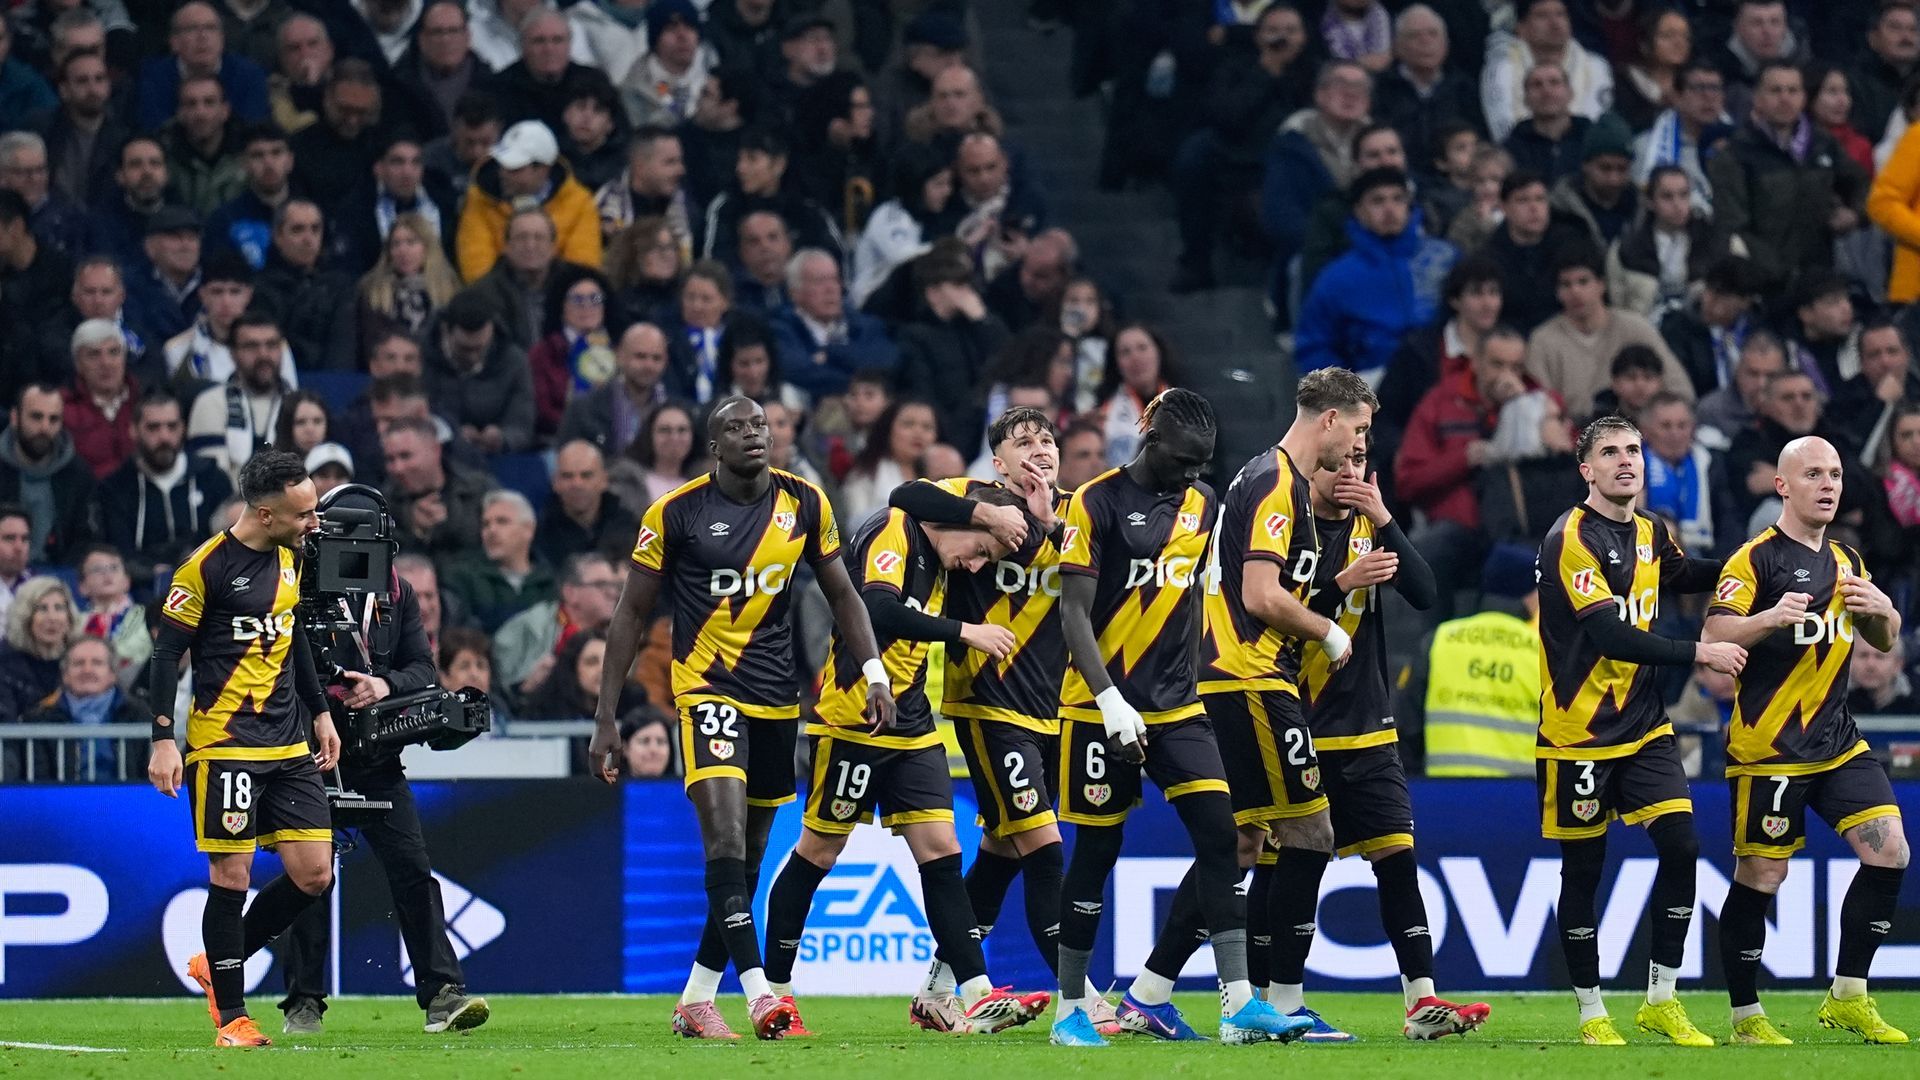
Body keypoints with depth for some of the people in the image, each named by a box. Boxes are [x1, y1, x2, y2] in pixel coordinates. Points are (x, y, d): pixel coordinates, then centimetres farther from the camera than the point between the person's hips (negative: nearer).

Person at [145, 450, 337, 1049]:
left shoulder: (289, 557, 11)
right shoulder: (206, 567, -11)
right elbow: (167, 652, -9)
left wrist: (320, 712, 22)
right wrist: (164, 741, -14)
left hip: (288, 746, 7)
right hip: (224, 744, -7)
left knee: (313, 873, 1)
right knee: (232, 874, -7)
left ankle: (218, 965, 20)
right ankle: (231, 1015, 3)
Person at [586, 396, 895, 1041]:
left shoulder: (804, 504, 2)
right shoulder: (676, 513, -7)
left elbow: (841, 594, 12)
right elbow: (632, 613, -1)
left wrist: (875, 673, -2)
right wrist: (605, 718, -3)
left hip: (778, 697, 4)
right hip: (708, 690, -4)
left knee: (748, 859, 9)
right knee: (726, 837, -21)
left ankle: (695, 1001, 19)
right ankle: (759, 994, -27)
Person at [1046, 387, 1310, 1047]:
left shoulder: (1203, 503, 11)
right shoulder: (1097, 503, -8)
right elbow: (1074, 614, -12)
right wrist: (1109, 700, -22)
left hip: (1179, 708, 5)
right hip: (1104, 712, -5)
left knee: (1219, 840, -8)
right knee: (1096, 854, 1)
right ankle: (1070, 1008, 12)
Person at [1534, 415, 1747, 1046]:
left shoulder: (1649, 533, 8)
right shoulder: (1571, 540, -15)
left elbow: (1685, 575, 31)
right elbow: (1611, 635, -24)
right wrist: (1699, 654, -22)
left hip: (1644, 726, 6)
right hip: (1579, 732, -6)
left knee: (1681, 846, -6)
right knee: (1583, 869, 0)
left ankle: (1661, 1000, 5)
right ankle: (1591, 1012, 13)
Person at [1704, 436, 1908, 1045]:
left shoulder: (1846, 562, 15)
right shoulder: (1756, 559, -7)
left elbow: (1883, 642, 23)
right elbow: (1715, 636, -15)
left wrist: (1883, 611, -1)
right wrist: (1772, 617, -33)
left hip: (1838, 743, 6)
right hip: (1768, 750, -6)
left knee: (1888, 851, -5)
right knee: (1760, 878, -3)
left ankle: (1847, 999, 5)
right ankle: (1746, 1015, 10)